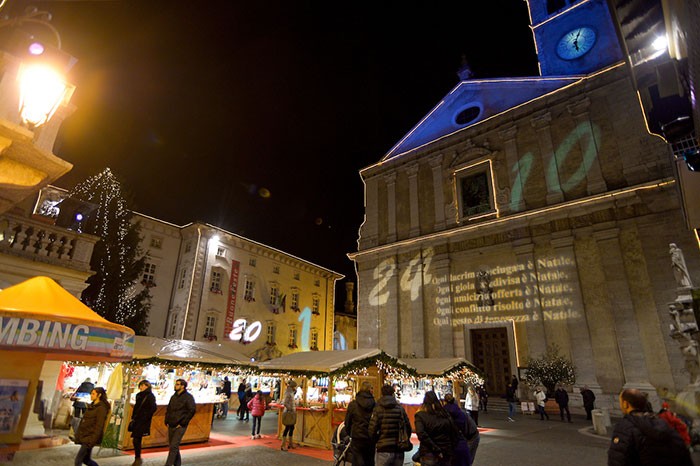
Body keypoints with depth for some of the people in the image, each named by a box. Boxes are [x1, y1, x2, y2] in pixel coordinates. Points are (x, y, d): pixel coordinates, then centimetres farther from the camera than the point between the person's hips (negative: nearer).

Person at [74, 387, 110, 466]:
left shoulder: (101, 408, -14)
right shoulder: (91, 406, 12)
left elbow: (99, 427, -18)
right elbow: (83, 422, 16)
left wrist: (92, 440, -21)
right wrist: (78, 435, 12)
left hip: (90, 438, -8)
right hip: (84, 437, 8)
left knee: (78, 459, -5)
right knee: (86, 459, 14)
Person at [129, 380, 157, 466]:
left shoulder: (150, 396, -9)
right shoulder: (139, 395, 12)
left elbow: (153, 408, -16)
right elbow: (136, 407, 20)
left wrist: (145, 418, -16)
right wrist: (133, 417, 12)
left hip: (143, 422, -7)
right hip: (137, 421, 7)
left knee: (136, 440, -7)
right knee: (137, 440, 10)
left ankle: (137, 459, 6)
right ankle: (137, 459, 22)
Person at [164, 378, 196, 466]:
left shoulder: (188, 397, -10)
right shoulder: (174, 396, 12)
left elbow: (192, 410, -16)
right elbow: (168, 409, 21)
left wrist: (183, 423, -15)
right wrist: (167, 421, 8)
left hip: (180, 426, -7)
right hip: (171, 426, 7)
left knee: (174, 446, -11)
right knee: (173, 446, 15)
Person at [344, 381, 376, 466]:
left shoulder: (352, 404, -7)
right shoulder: (374, 405, -8)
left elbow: (347, 422, 0)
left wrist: (351, 434, 18)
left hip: (357, 438, -2)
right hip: (371, 439, 2)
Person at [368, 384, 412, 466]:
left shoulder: (378, 409, -6)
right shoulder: (400, 409, 2)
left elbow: (372, 429, -9)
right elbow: (408, 428, 4)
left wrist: (375, 441, 10)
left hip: (383, 449, -3)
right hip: (399, 450, 3)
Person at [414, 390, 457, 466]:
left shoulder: (420, 415, -6)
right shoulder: (445, 414, 6)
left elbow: (421, 434, -20)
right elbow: (454, 434, 5)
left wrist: (436, 449, -16)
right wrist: (451, 450, 10)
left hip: (429, 455, -4)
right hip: (446, 454, 4)